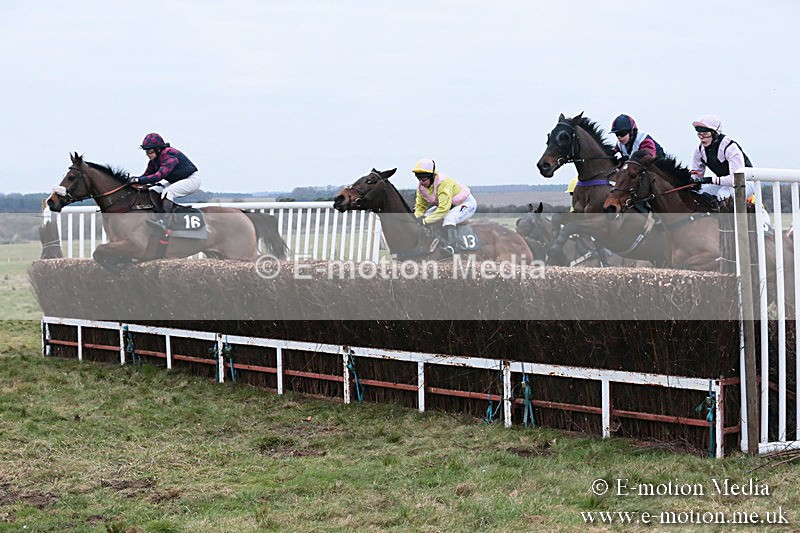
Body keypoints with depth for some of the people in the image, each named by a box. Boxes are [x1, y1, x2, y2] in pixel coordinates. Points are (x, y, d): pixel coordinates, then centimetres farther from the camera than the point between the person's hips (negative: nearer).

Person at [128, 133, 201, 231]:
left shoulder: (170, 156, -29)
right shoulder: (154, 160, 0)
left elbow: (159, 175, -40)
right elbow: (147, 175, 3)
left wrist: (139, 180, -46)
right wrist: (134, 179, -17)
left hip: (192, 180, -10)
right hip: (176, 182, 10)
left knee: (167, 191, -32)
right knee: (152, 191, 0)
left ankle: (164, 220, -43)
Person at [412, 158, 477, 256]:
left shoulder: (443, 183, -34)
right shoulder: (421, 187, -9)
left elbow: (444, 209, -41)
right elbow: (420, 207, 1)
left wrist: (425, 221, -42)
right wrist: (417, 219, -22)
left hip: (466, 203, -9)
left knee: (449, 219, -37)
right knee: (424, 216, -4)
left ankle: (450, 245, -37)